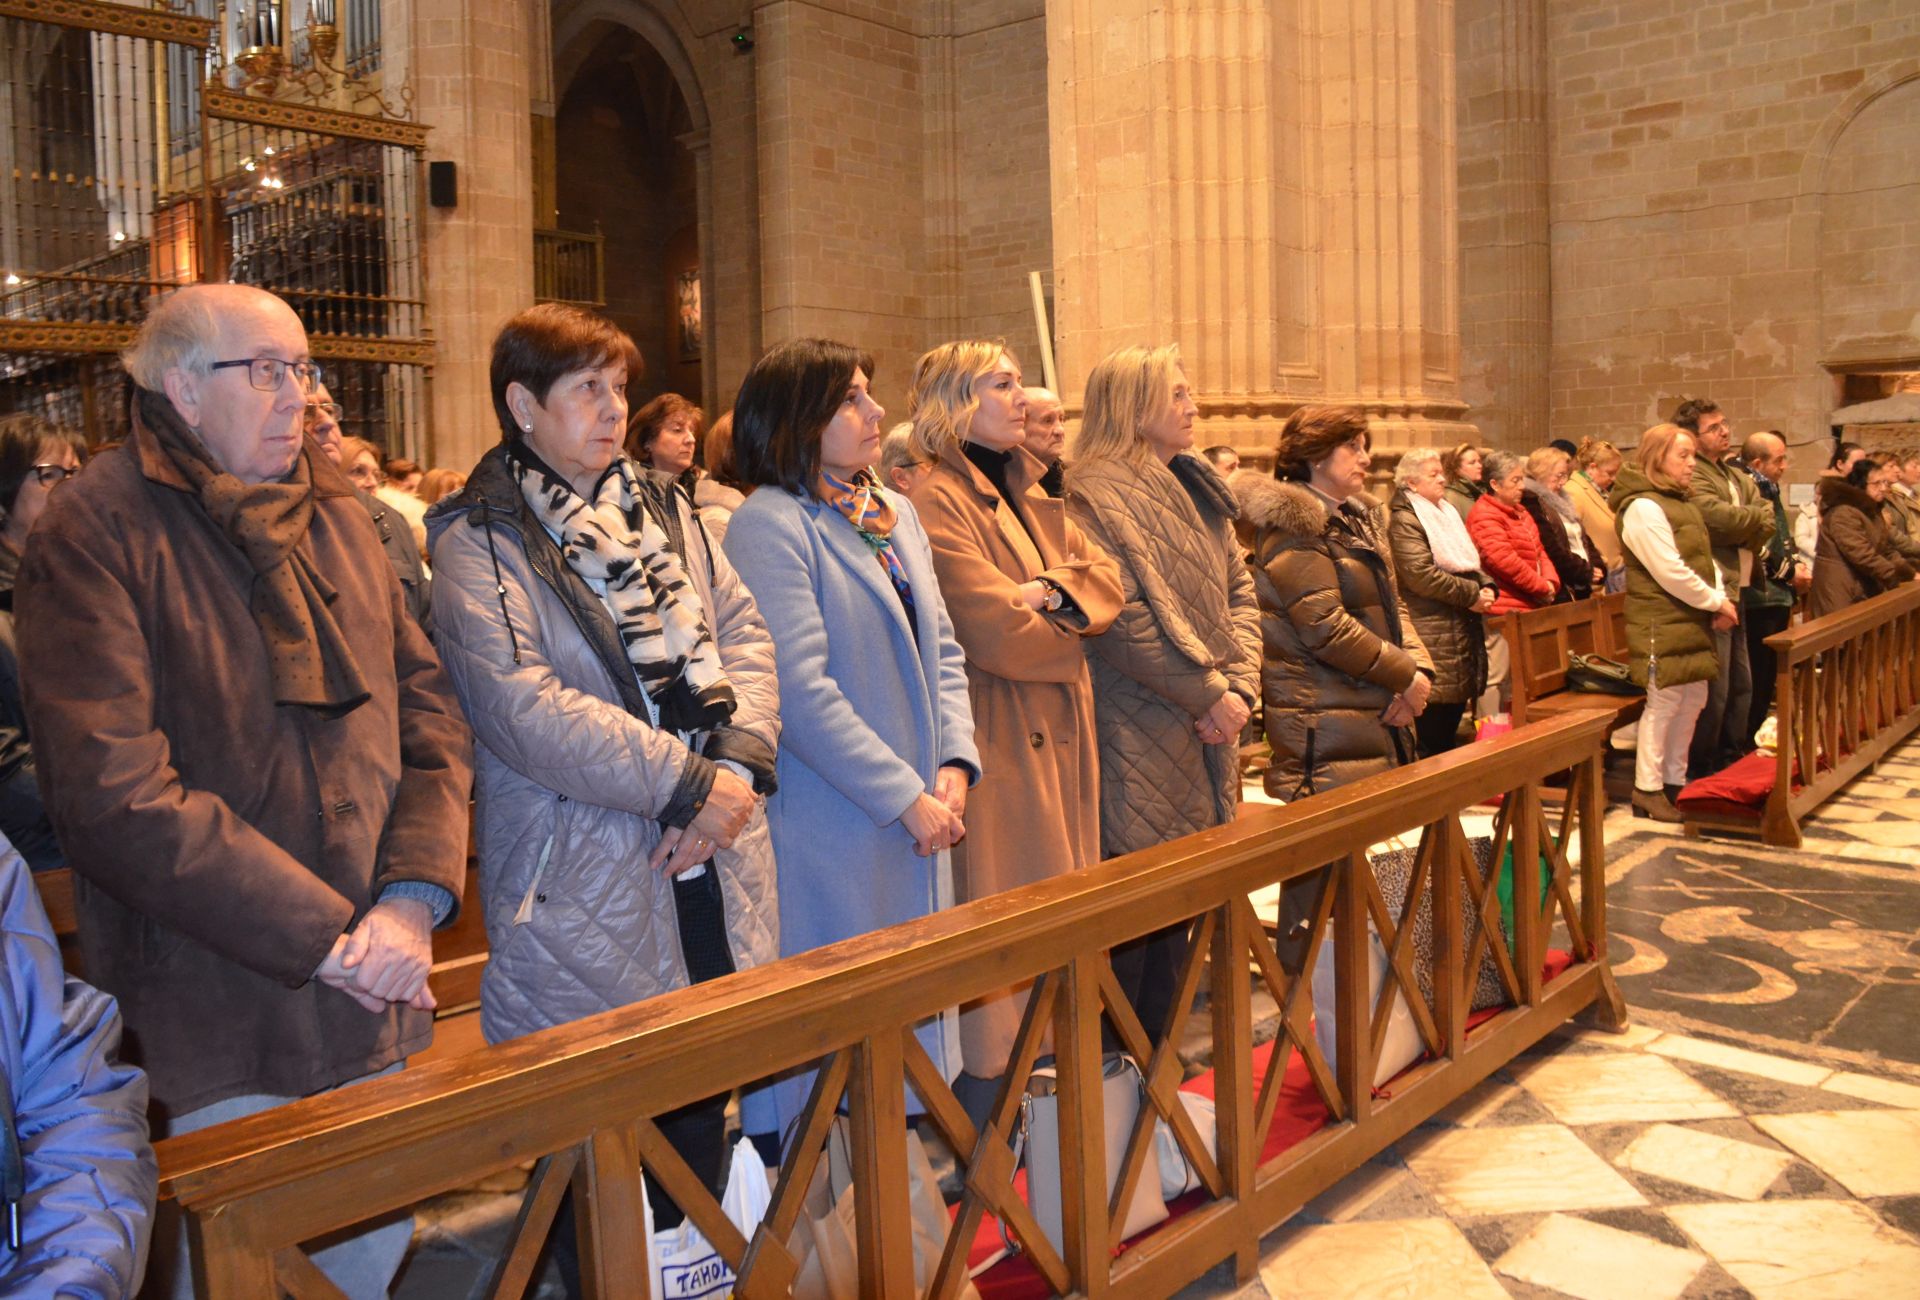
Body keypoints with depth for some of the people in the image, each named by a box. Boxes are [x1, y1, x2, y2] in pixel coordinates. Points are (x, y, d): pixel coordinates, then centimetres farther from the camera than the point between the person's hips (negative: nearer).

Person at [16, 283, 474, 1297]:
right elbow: (111, 793, -19)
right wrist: (324, 935, -18)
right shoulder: (95, 530, -10)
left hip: (373, 990, 6)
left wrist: (412, 899, -9)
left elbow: (429, 709, 7)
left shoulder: (335, 515, 10)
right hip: (215, 1016, -5)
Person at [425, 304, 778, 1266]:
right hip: (585, 882, -6)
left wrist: (737, 762, -10)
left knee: (703, 1107, 17)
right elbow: (523, 707, -19)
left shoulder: (662, 509, 13)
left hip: (713, 863, 6)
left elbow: (742, 632, 7)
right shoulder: (479, 541, -7)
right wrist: (684, 781, -19)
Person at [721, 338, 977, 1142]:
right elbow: (800, 690, -18)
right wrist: (906, 795, -16)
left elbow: (940, 648, 14)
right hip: (830, 828, -8)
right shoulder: (769, 525, -12)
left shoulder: (896, 515, 13)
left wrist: (954, 762, -1)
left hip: (920, 818, 8)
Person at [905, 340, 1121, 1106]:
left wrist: (1050, 592, -11)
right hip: (997, 746, -8)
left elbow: (1108, 582, 10)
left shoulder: (1033, 496, 17)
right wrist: (1072, 622, -1)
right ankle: (985, 1089, 7)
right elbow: (998, 632, -19)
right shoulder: (938, 502, -11)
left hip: (1061, 734, 9)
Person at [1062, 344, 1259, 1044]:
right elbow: (1124, 618, -18)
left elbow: (1239, 589, 13)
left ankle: (1156, 1048, 25)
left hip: (1209, 727, 8)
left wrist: (1240, 683, -2)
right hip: (1141, 736, -8)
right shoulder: (1094, 495, -10)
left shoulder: (1197, 489, 16)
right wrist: (1209, 693, -14)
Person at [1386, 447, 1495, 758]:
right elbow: (1421, 575, -19)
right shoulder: (1404, 519, -9)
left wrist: (1487, 587, 0)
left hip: (1464, 629, 9)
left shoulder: (1448, 512, 19)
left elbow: (1472, 561, 21)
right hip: (1433, 636, -9)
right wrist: (1471, 594, -14)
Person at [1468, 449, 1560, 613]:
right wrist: (1543, 587, -12)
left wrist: (1551, 582, -1)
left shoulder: (1519, 512, 18)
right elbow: (1504, 561, -21)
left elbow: (1539, 551, 19)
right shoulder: (1484, 516, -12)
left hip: (1533, 605, 9)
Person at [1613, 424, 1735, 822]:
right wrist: (1716, 602, -11)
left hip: (1693, 621, 9)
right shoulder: (1643, 507, -15)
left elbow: (1704, 557, 19)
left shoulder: (1682, 502, 16)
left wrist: (1720, 598, 3)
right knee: (1663, 703, -5)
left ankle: (1675, 780, 23)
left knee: (1694, 700, 12)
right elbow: (1671, 573, -20)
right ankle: (1648, 790, 5)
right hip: (1661, 624, -9)